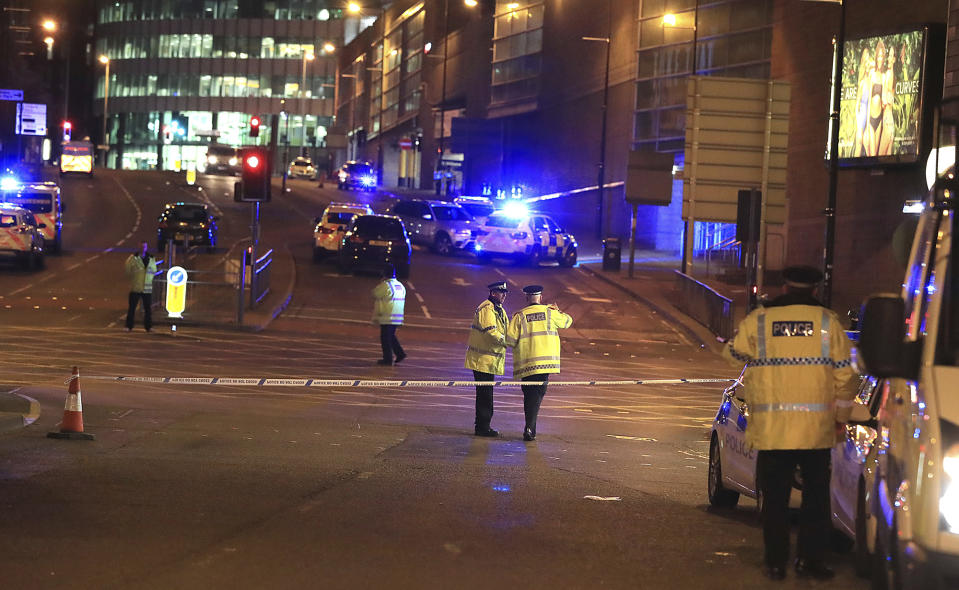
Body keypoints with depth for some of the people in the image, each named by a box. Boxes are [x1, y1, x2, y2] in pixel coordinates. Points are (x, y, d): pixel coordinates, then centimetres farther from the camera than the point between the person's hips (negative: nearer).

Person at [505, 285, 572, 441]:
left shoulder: (520, 316, 1)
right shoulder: (549, 312, 4)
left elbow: (510, 339, -6)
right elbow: (567, 321, 21)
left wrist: (517, 346, 17)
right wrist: (557, 311, 40)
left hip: (525, 363, 1)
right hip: (544, 361, -1)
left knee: (528, 395, 12)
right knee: (537, 394, -2)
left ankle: (530, 429, 14)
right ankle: (530, 427, -16)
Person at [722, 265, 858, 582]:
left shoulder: (757, 321, 1)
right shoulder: (827, 322, -1)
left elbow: (733, 355, 13)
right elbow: (845, 374, 1)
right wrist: (841, 415, 12)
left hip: (771, 428, 0)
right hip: (816, 426, 0)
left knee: (774, 498, 7)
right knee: (816, 496, 10)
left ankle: (776, 562, 7)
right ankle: (810, 559, 8)